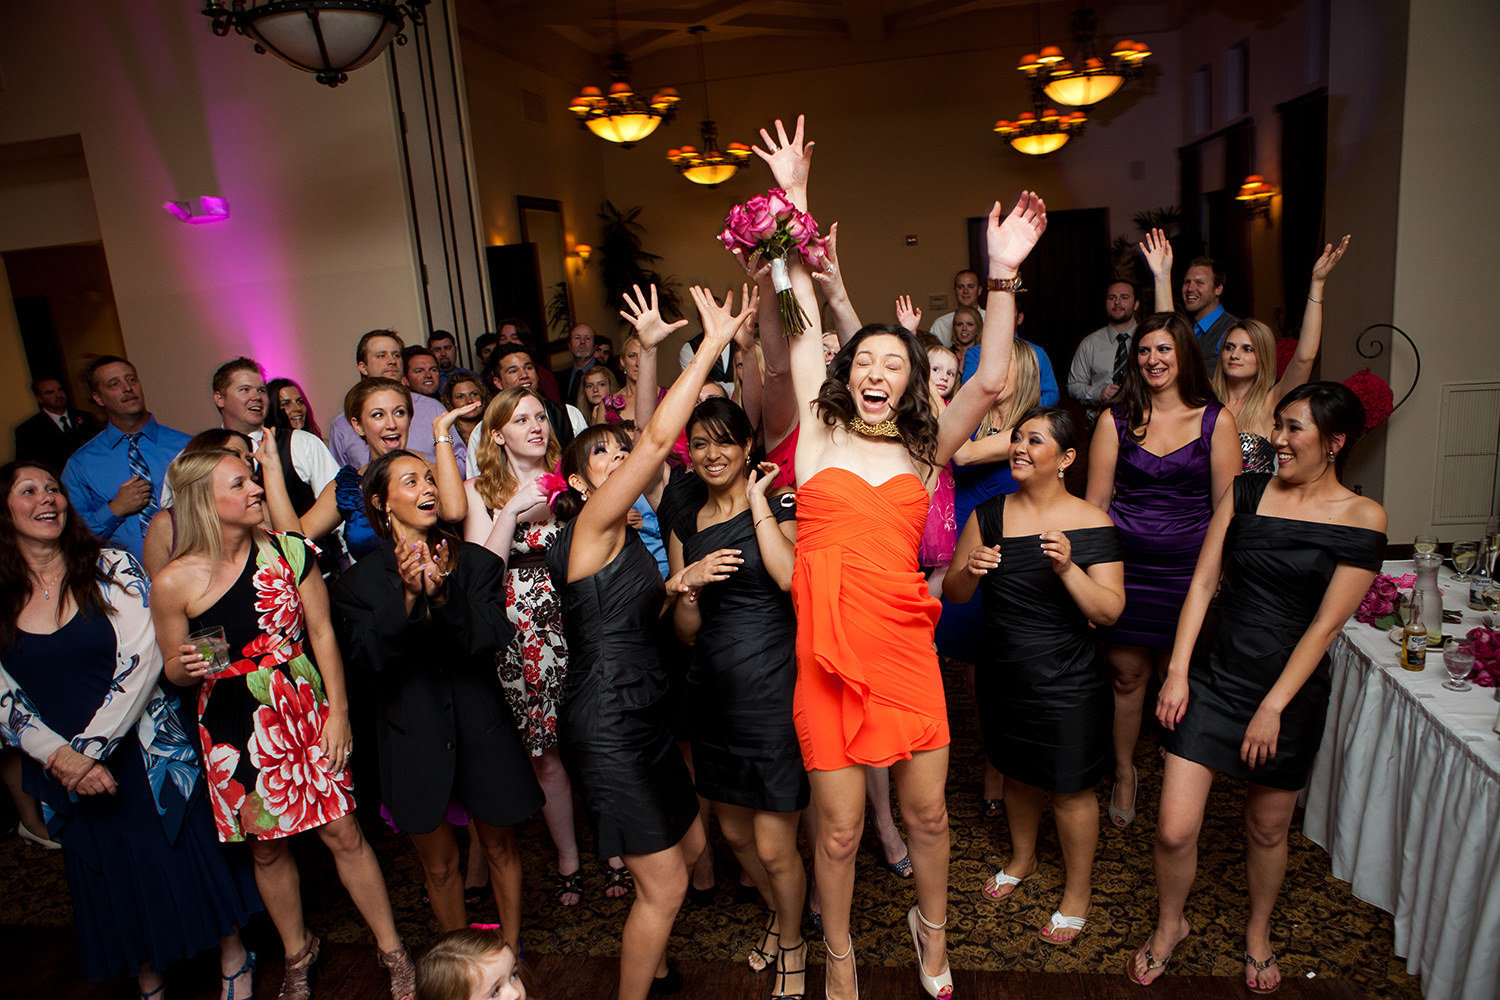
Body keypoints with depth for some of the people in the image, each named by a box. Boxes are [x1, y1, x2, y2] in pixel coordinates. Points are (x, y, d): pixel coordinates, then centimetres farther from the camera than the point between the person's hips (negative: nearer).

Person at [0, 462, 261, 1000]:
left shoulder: (111, 568, -7)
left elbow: (143, 658, -15)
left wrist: (91, 747, -19)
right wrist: (61, 758, -14)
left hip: (148, 753, -2)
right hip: (70, 780, 2)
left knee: (190, 859, 8)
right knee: (113, 884, 15)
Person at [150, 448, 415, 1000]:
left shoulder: (287, 551, -5)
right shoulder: (175, 583, -9)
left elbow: (321, 632, 0)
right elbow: (172, 667, 5)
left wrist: (338, 711, -3)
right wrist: (186, 667, -20)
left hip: (306, 715, 0)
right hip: (235, 728, 0)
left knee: (343, 832, 1)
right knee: (266, 846, 13)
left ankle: (392, 950, 19)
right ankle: (297, 953, 38)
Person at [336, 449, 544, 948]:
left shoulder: (475, 562, -4)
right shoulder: (361, 580, -4)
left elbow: (490, 640, -14)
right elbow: (368, 661, -15)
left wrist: (442, 593, -29)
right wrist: (407, 595, -28)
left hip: (481, 731, 0)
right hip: (414, 739, 0)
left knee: (500, 849, 16)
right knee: (440, 866, 16)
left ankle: (511, 954, 38)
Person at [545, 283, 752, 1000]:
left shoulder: (625, 537, 10)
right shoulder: (591, 525, -15)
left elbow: (652, 439, 11)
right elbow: (660, 436, -24)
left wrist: (648, 350, 6)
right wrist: (713, 343, -21)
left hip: (643, 716, 10)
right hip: (606, 726, -10)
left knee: (691, 846, 22)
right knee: (664, 884, 2)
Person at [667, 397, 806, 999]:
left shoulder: (778, 507, -4)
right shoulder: (685, 525, 9)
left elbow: (790, 577, -25)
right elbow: (687, 631, 8)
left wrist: (758, 502, -16)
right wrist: (689, 582, -12)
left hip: (772, 687, -5)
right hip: (711, 689, 5)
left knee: (774, 846, 2)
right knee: (734, 832, 19)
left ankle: (792, 945, 32)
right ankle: (777, 914, 48)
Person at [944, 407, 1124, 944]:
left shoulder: (1090, 523, -13)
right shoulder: (988, 515, -2)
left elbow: (1109, 611, -16)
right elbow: (953, 593, 0)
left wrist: (1067, 568, -32)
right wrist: (971, 570, -22)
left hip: (1067, 683, -4)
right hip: (1001, 675, 4)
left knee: (1070, 789, 9)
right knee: (1018, 774, 22)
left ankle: (1078, 890, 33)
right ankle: (1022, 857, 48)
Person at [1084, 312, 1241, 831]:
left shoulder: (1216, 421, 1)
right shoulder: (1116, 419, 3)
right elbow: (1095, 502, 3)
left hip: (1188, 570, 0)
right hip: (1124, 568, 1)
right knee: (1126, 675, 9)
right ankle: (1124, 773, 30)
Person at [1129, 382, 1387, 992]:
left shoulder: (1362, 519, -5)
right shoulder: (1246, 492, 2)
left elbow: (1325, 624, -9)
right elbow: (1203, 583, 1)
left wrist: (1272, 707, -12)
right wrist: (1177, 672, -5)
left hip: (1290, 690, -1)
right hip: (1214, 674, 2)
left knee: (1267, 830, 15)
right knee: (1174, 829, -2)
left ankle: (1258, 934, 44)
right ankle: (1169, 926, 27)